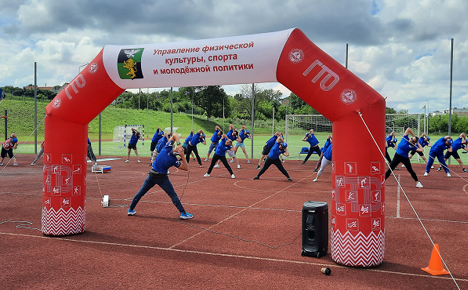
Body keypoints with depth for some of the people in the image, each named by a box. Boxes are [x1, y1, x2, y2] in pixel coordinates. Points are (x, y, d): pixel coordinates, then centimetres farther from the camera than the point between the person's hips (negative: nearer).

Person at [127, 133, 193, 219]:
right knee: (173, 195, 3)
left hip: (151, 175, 5)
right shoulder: (174, 160, -20)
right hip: (162, 177, -4)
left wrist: (178, 143, -23)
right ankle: (183, 213, 0)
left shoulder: (167, 147, -12)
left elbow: (174, 135, -5)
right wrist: (182, 157, -23)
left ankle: (130, 210, 25)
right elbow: (186, 168, -14)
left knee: (141, 192, 17)